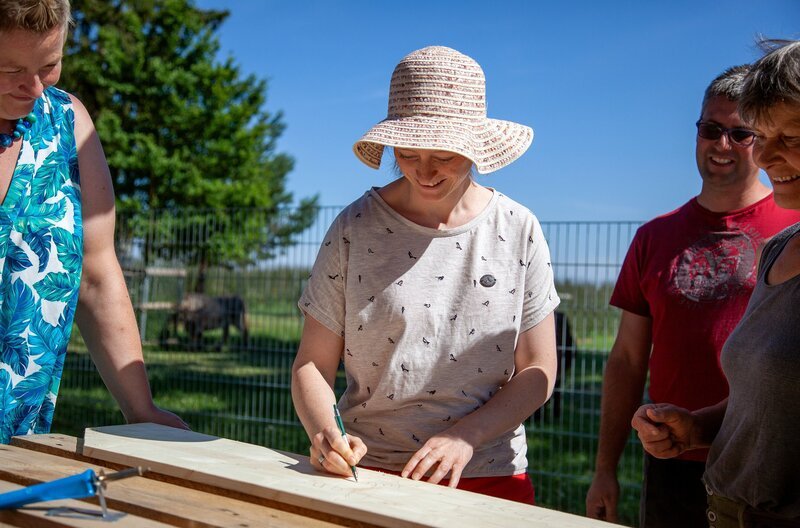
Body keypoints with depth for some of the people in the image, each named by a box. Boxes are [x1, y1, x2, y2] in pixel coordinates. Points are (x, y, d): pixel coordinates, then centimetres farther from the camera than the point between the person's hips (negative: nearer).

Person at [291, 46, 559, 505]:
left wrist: (464, 437, -16)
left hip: (490, 479, 1)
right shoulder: (355, 228, -5)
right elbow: (313, 364, -3)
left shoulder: (518, 230, -3)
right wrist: (324, 433, -23)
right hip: (369, 474, 0)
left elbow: (538, 370, -2)